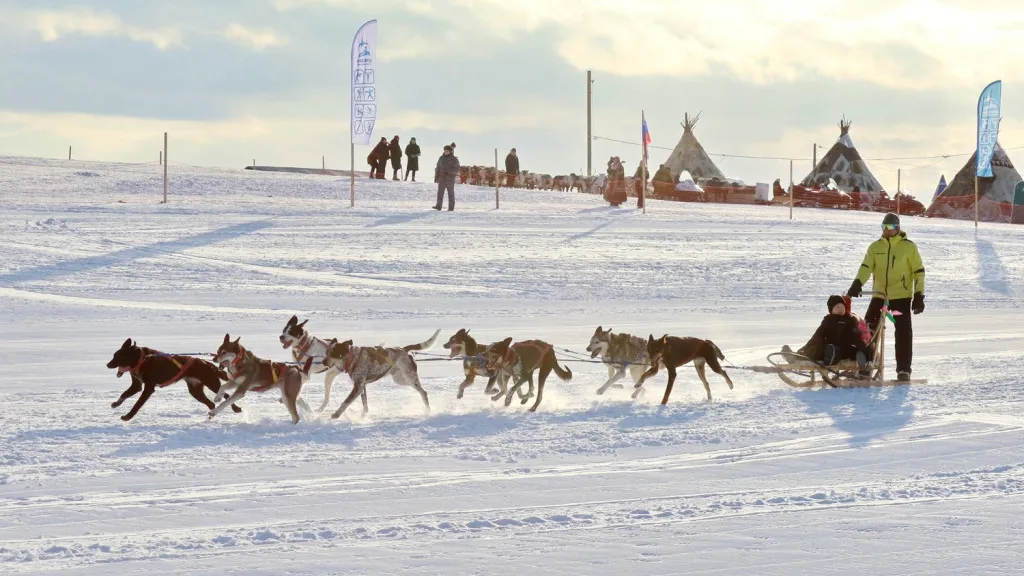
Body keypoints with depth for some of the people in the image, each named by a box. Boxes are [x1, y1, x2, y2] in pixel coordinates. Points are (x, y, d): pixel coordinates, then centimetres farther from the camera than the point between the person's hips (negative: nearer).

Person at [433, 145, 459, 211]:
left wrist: (449, 172, -19)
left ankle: (451, 207, 5)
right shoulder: (441, 158, 11)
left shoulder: (454, 159, -1)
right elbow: (437, 168, 14)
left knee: (451, 192, 1)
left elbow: (457, 168, -7)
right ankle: (438, 206, -5)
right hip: (442, 178, 4)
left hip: (450, 178, -4)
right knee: (440, 192, -3)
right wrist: (436, 177, 9)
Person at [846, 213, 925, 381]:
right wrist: (858, 283, -21)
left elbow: (918, 271, 0)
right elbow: (866, 266, -3)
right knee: (868, 330, -1)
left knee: (903, 333, -2)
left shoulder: (909, 247, -1)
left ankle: (904, 369, 4)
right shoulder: (875, 247, 8)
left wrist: (919, 296, -6)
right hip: (879, 296, 3)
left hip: (901, 296, -3)